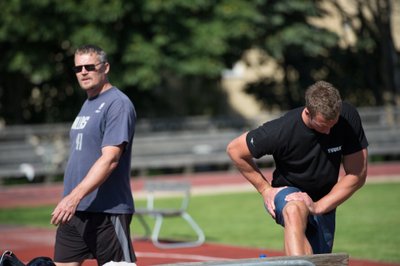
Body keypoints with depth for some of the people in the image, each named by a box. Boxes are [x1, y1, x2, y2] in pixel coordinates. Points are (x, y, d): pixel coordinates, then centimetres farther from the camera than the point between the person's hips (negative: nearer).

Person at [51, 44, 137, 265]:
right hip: (73, 211, 9)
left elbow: (110, 158, -21)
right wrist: (70, 199, 19)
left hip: (107, 212, -9)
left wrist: (75, 196, -29)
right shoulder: (87, 104, 18)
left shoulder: (118, 104, -11)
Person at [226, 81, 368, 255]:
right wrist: (265, 189, -8)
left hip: (324, 202, 4)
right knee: (295, 211, -39)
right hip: (286, 193, -4)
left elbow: (357, 175, -12)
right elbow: (234, 149, -10)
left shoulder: (348, 118, -19)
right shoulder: (282, 130, -25)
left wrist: (319, 206, -19)